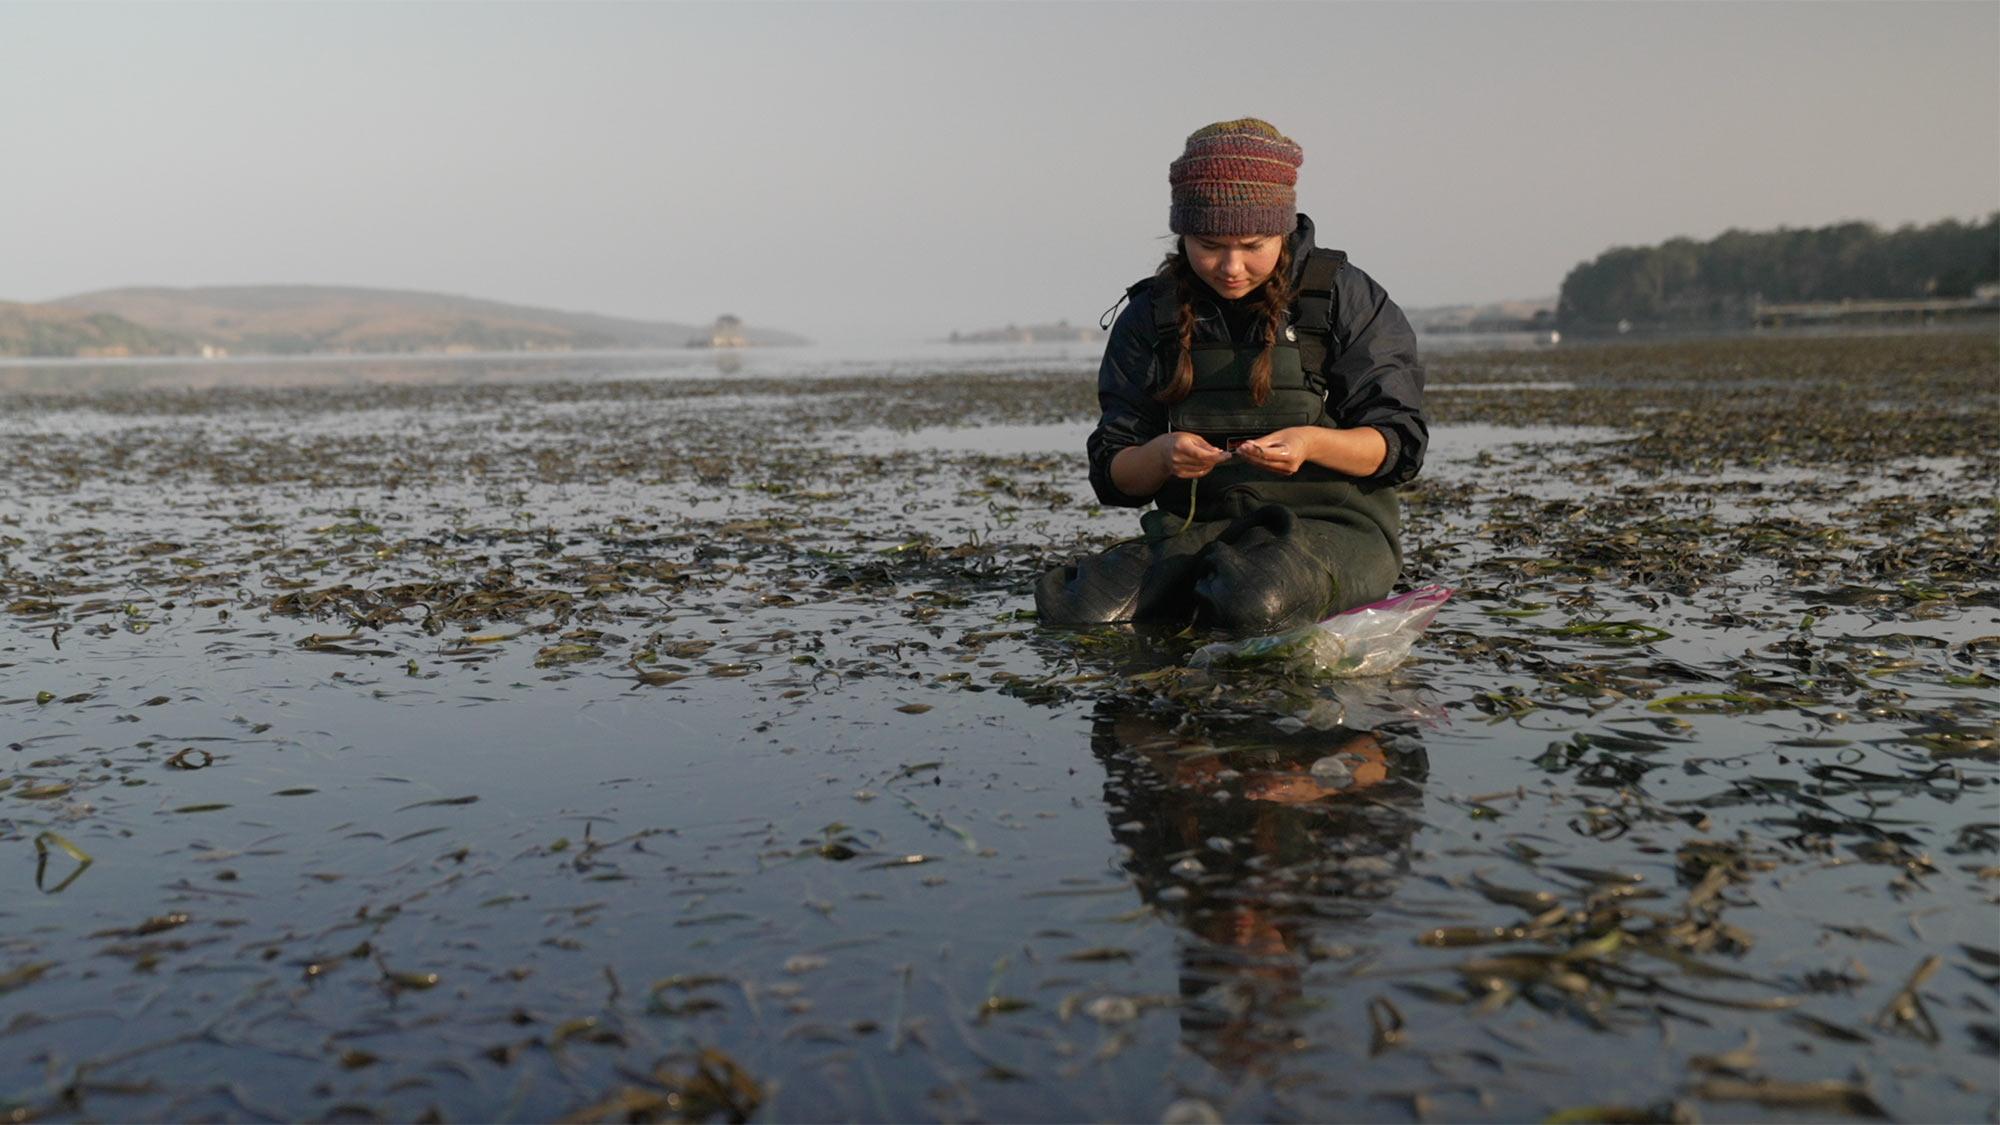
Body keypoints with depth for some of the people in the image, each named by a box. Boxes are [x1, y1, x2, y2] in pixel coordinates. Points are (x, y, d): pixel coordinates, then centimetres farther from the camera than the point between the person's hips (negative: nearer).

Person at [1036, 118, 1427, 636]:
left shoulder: (1342, 296, 3)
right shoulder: (1151, 316, 9)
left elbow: (1401, 444, 0)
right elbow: (1113, 477, 7)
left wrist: (1312, 443, -21)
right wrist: (1161, 456, -17)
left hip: (1330, 521, -2)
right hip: (1193, 527, 3)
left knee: (1258, 604, -37)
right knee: (1074, 609, -25)